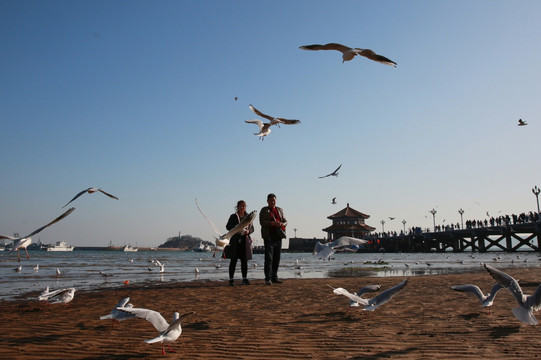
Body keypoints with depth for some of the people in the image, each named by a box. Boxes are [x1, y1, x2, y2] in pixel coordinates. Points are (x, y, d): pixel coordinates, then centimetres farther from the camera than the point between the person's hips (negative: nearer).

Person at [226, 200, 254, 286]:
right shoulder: (233, 216, 5)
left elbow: (252, 228, 10)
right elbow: (228, 226, 1)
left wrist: (248, 231, -11)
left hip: (245, 241, 3)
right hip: (235, 241, -3)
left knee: (244, 260, 5)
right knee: (234, 260, -2)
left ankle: (244, 279, 11)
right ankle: (231, 279, 2)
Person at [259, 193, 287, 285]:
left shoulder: (280, 210, 18)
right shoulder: (264, 210, 2)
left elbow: (285, 221, 15)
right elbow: (262, 222, -9)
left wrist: (282, 224, -9)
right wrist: (273, 223, -22)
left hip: (278, 236, 5)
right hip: (269, 236, -5)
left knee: (277, 258, 7)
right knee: (269, 258, -9)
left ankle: (274, 277, 15)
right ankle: (268, 278, -7)